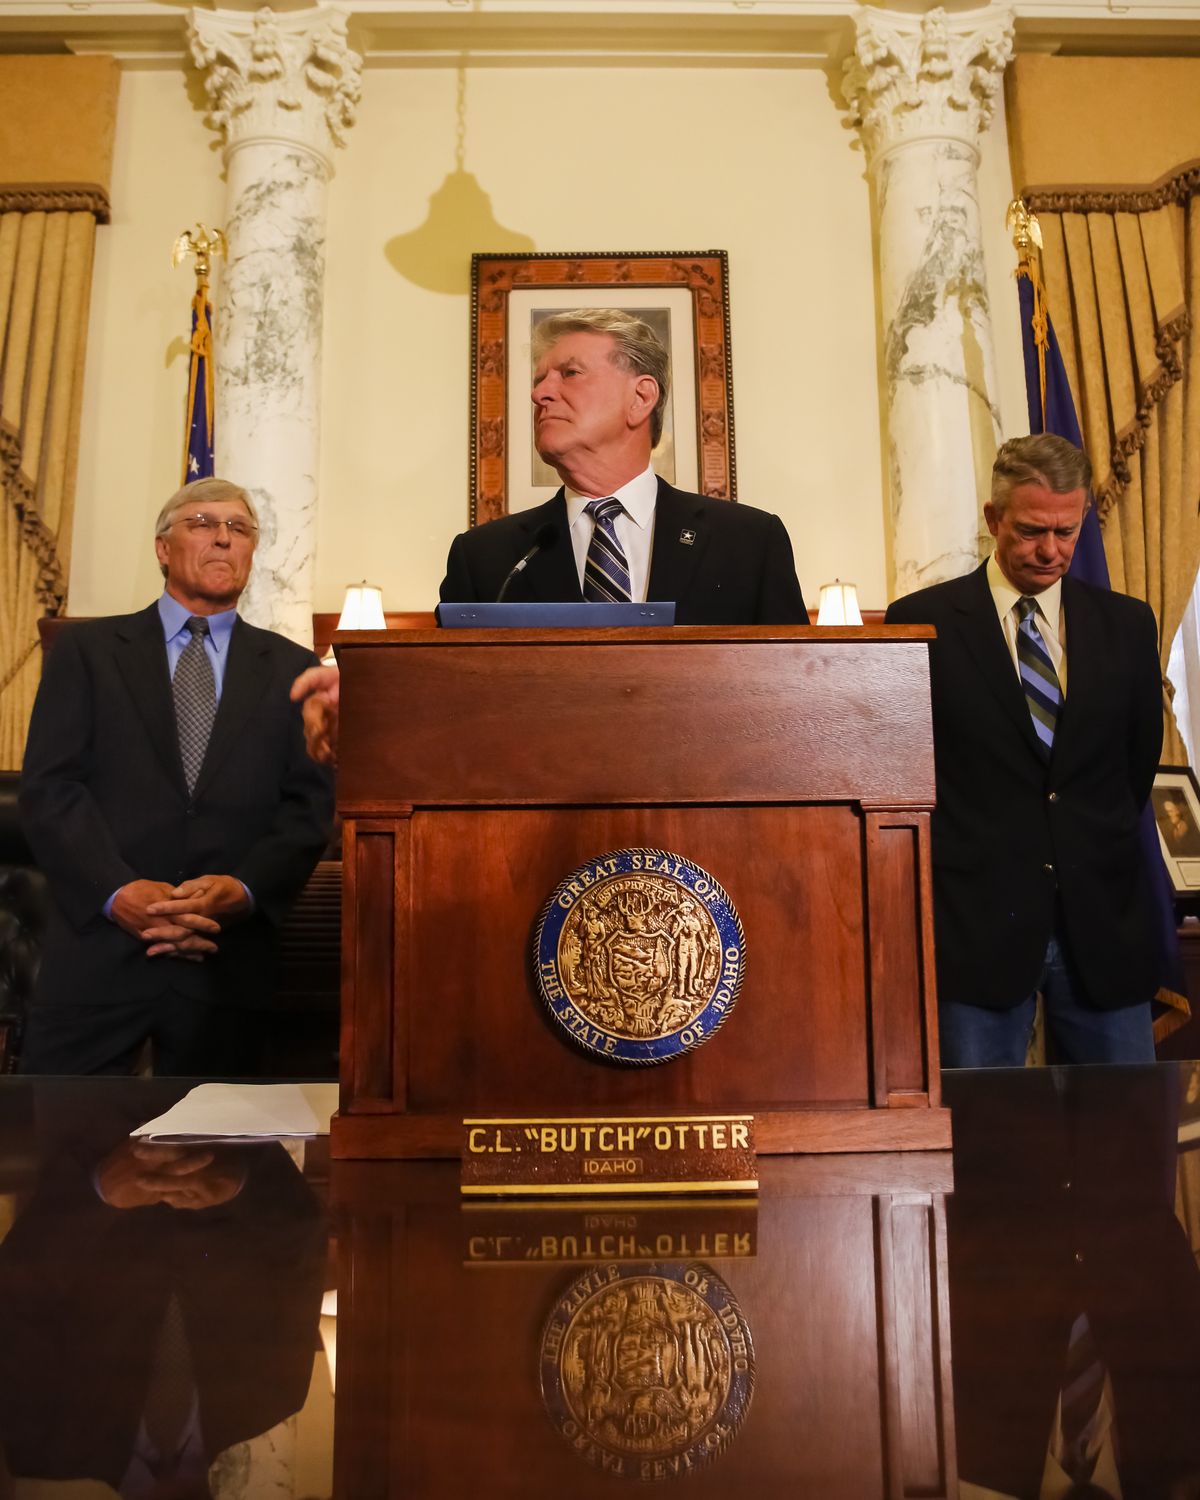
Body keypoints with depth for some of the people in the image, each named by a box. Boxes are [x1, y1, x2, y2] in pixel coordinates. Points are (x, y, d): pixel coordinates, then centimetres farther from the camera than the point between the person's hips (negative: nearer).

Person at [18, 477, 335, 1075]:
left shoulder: (291, 667, 10)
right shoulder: (86, 648, 8)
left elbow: (311, 802, 3)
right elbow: (47, 786, 0)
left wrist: (246, 890, -14)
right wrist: (118, 891, -15)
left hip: (228, 955, 1)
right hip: (98, 946, 0)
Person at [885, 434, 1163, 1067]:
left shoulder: (1127, 624, 8)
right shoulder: (922, 622, -3)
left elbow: (1139, 760, 17)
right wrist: (952, 855, 4)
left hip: (1103, 924, 3)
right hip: (977, 922, -3)